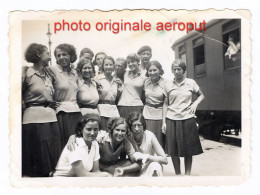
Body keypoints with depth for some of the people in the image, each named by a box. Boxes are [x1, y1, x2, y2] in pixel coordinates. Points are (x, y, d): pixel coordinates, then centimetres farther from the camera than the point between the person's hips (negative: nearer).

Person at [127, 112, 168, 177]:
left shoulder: (150, 136, -18)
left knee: (155, 166, -35)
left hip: (152, 169, -1)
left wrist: (148, 156, -32)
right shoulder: (127, 138, -15)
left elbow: (165, 160, -20)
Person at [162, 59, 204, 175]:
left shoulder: (191, 83, 4)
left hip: (187, 119, 0)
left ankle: (187, 174, 16)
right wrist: (163, 121, 2)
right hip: (171, 119, 1)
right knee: (173, 150, 3)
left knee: (188, 150, 4)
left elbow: (201, 95, 17)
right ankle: (177, 174, 18)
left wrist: (195, 104, -3)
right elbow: (165, 103, 7)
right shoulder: (168, 85, 5)